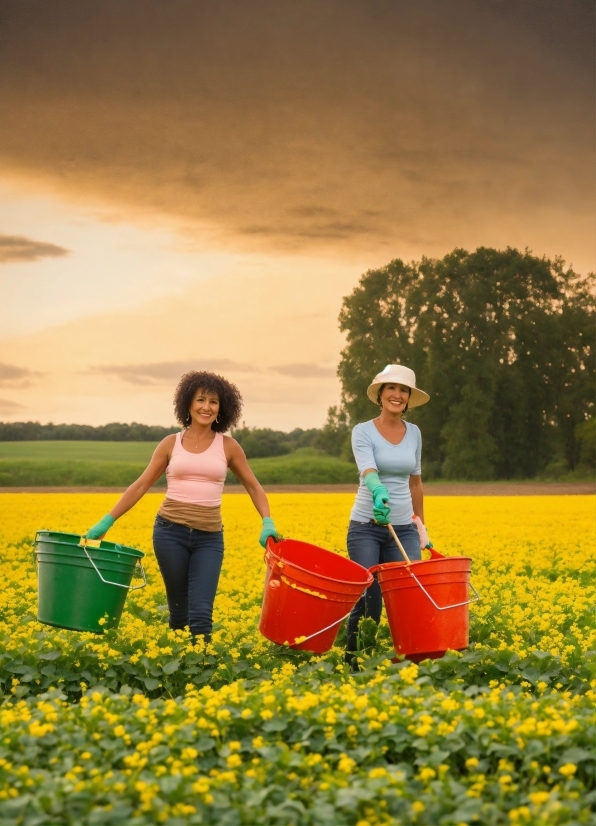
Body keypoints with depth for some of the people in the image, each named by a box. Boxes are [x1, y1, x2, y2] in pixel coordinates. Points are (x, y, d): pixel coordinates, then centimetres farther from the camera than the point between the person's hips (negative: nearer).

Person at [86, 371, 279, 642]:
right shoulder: (171, 443, 5)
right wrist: (106, 522, 0)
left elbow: (253, 487, 10)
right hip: (170, 530, 0)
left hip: (209, 537, 0)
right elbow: (141, 486, 6)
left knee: (201, 612, -11)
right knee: (179, 609, 5)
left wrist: (267, 523, -7)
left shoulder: (227, 446, 5)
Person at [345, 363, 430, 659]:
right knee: (367, 599, -4)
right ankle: (354, 660, 12)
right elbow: (368, 471, -25)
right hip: (366, 527, -4)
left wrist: (422, 527, 17)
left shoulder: (414, 433, 7)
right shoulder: (363, 431, -7)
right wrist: (378, 491, -48)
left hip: (403, 528, 4)